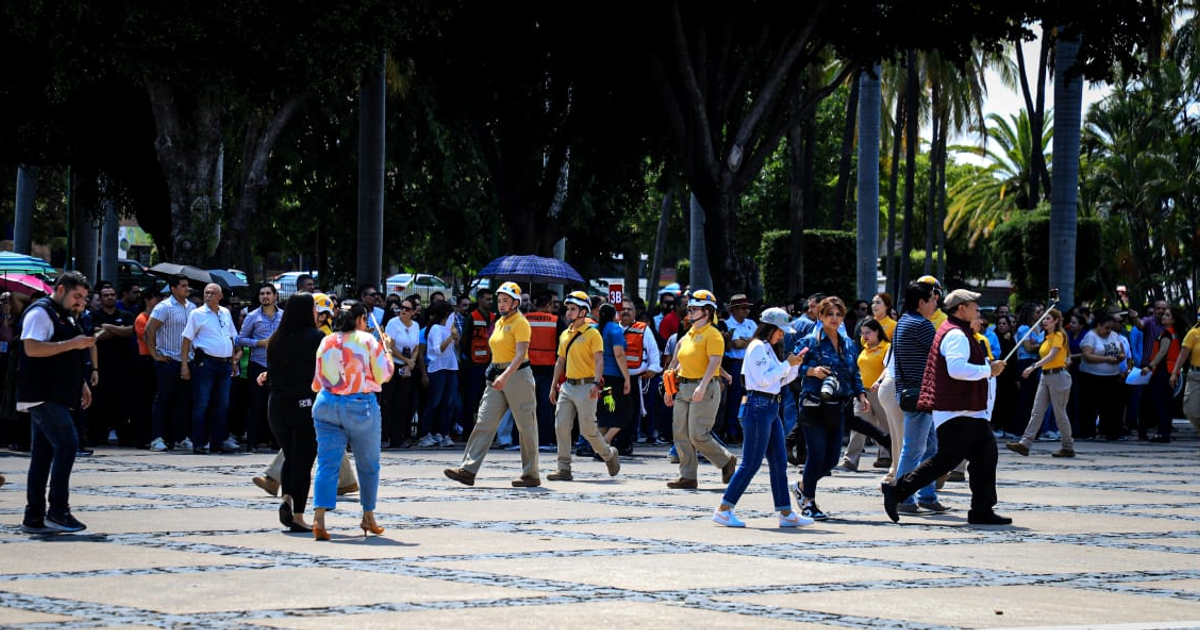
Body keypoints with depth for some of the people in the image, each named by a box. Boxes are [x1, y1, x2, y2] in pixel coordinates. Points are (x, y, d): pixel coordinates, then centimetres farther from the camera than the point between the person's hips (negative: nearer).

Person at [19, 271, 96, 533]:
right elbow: (32, 348, -24)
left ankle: (34, 517, 10)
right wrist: (72, 344, -24)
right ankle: (57, 511, -12)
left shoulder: (65, 316, 21)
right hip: (42, 396, -10)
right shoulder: (40, 312, -11)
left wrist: (81, 385, 23)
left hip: (53, 397, 10)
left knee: (43, 453, 8)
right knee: (67, 444, -15)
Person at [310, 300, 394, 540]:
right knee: (368, 465, 14)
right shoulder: (367, 341, -3)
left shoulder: (325, 342, 7)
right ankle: (368, 516, 25)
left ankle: (319, 518, -18)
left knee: (327, 462, -3)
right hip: (360, 407, -3)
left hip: (327, 404, 3)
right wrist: (387, 350, 13)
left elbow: (316, 383, 12)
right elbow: (383, 376, 0)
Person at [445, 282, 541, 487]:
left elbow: (521, 354, -21)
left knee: (526, 427, 1)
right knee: (484, 423, -2)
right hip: (498, 378, 8)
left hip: (517, 376, -8)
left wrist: (506, 376, -32)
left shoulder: (520, 323, -10)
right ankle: (469, 470, -7)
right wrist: (495, 374, 19)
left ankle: (531, 474, 9)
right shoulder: (499, 323, 16)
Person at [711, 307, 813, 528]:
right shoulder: (757, 347, -10)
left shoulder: (768, 349, 19)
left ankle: (786, 513, 9)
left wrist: (794, 365, 8)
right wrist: (787, 364, -12)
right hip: (758, 406, -10)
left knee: (779, 463, 8)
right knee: (751, 463, -9)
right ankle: (723, 510, -4)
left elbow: (780, 380, 22)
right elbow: (764, 379, -19)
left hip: (771, 408, 10)